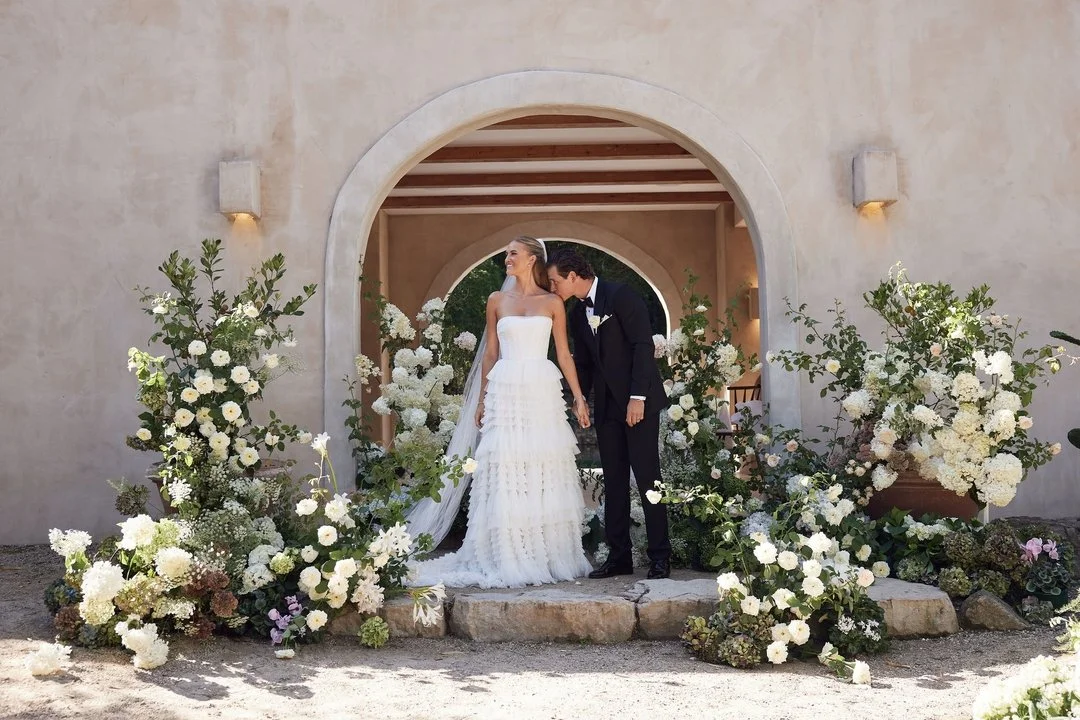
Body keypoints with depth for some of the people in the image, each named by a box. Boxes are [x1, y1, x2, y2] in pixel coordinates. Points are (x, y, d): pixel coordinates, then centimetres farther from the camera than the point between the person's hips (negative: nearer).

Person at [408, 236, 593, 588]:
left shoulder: (552, 303, 7)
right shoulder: (497, 301, 10)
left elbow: (564, 353, 6)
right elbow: (490, 353, 11)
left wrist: (579, 397, 2)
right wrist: (482, 398, 8)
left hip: (542, 390, -1)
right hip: (505, 390, 1)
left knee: (545, 472, 1)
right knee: (505, 470, -2)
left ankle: (549, 555, 9)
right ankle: (506, 557, 2)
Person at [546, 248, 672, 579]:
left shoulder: (621, 296, -9)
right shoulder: (577, 315, 14)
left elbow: (643, 345, -14)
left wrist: (637, 397, -19)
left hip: (638, 402, -7)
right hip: (607, 405, 7)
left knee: (646, 477, -6)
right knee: (614, 481, 7)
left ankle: (660, 556, 1)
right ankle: (619, 556, 11)